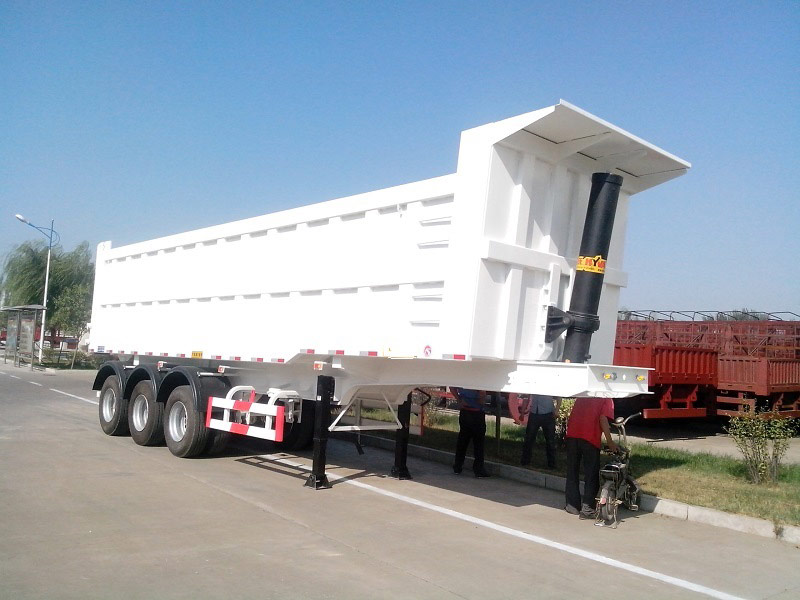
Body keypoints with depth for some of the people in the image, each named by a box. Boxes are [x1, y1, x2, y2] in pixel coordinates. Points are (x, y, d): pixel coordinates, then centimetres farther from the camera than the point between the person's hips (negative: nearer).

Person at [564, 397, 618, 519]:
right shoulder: (606, 399, 4)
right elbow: (603, 419, -9)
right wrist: (610, 442, -6)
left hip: (572, 435, 4)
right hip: (590, 438, -4)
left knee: (572, 472, 14)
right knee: (591, 475, 5)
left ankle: (572, 505, 18)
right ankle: (587, 509, 3)